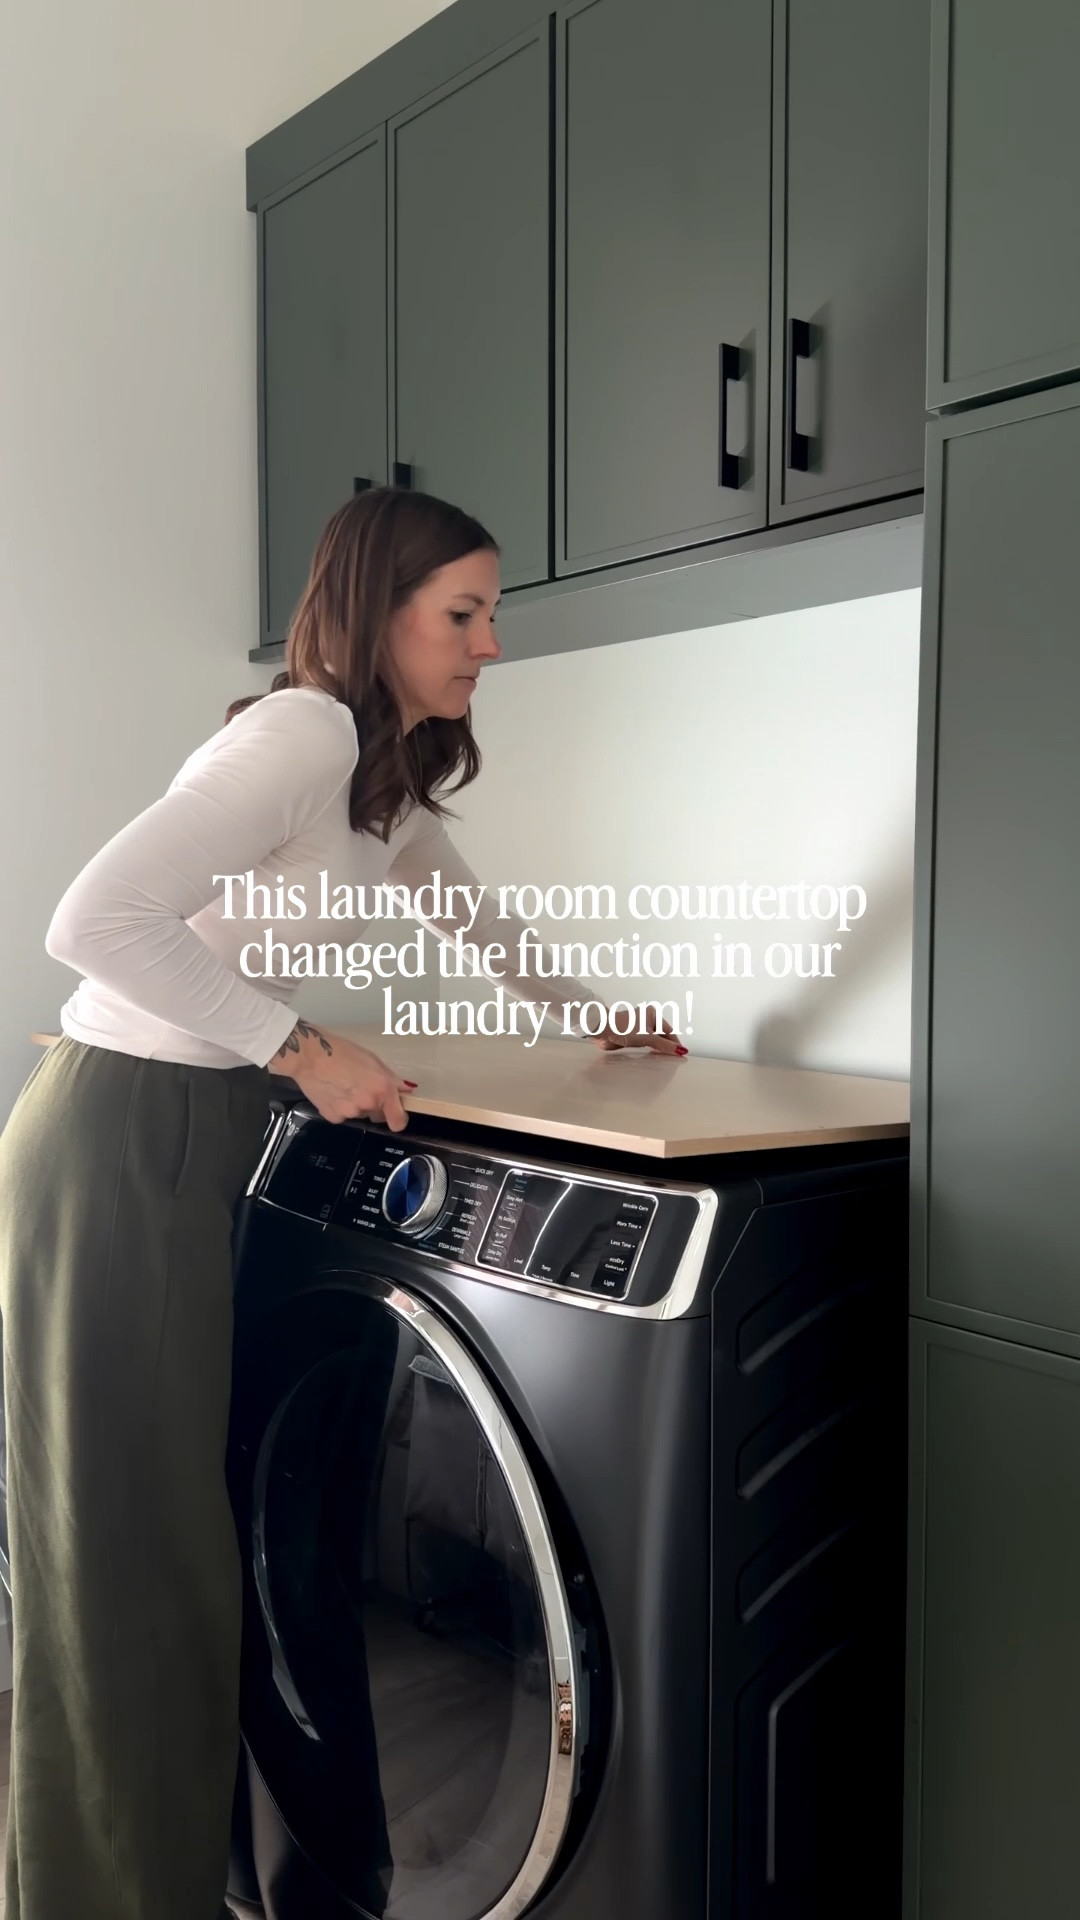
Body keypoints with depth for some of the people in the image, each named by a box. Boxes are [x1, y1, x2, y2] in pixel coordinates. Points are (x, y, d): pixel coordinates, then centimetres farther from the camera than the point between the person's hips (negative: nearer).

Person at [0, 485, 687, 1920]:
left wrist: (596, 1011, 36)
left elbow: (473, 916, 30)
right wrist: (306, 1048, -22)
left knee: (189, 1521, 15)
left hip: (203, 1141, 9)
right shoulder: (303, 733, -18)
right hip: (121, 1140, -9)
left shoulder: (391, 779, 13)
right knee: (122, 1543, 1)